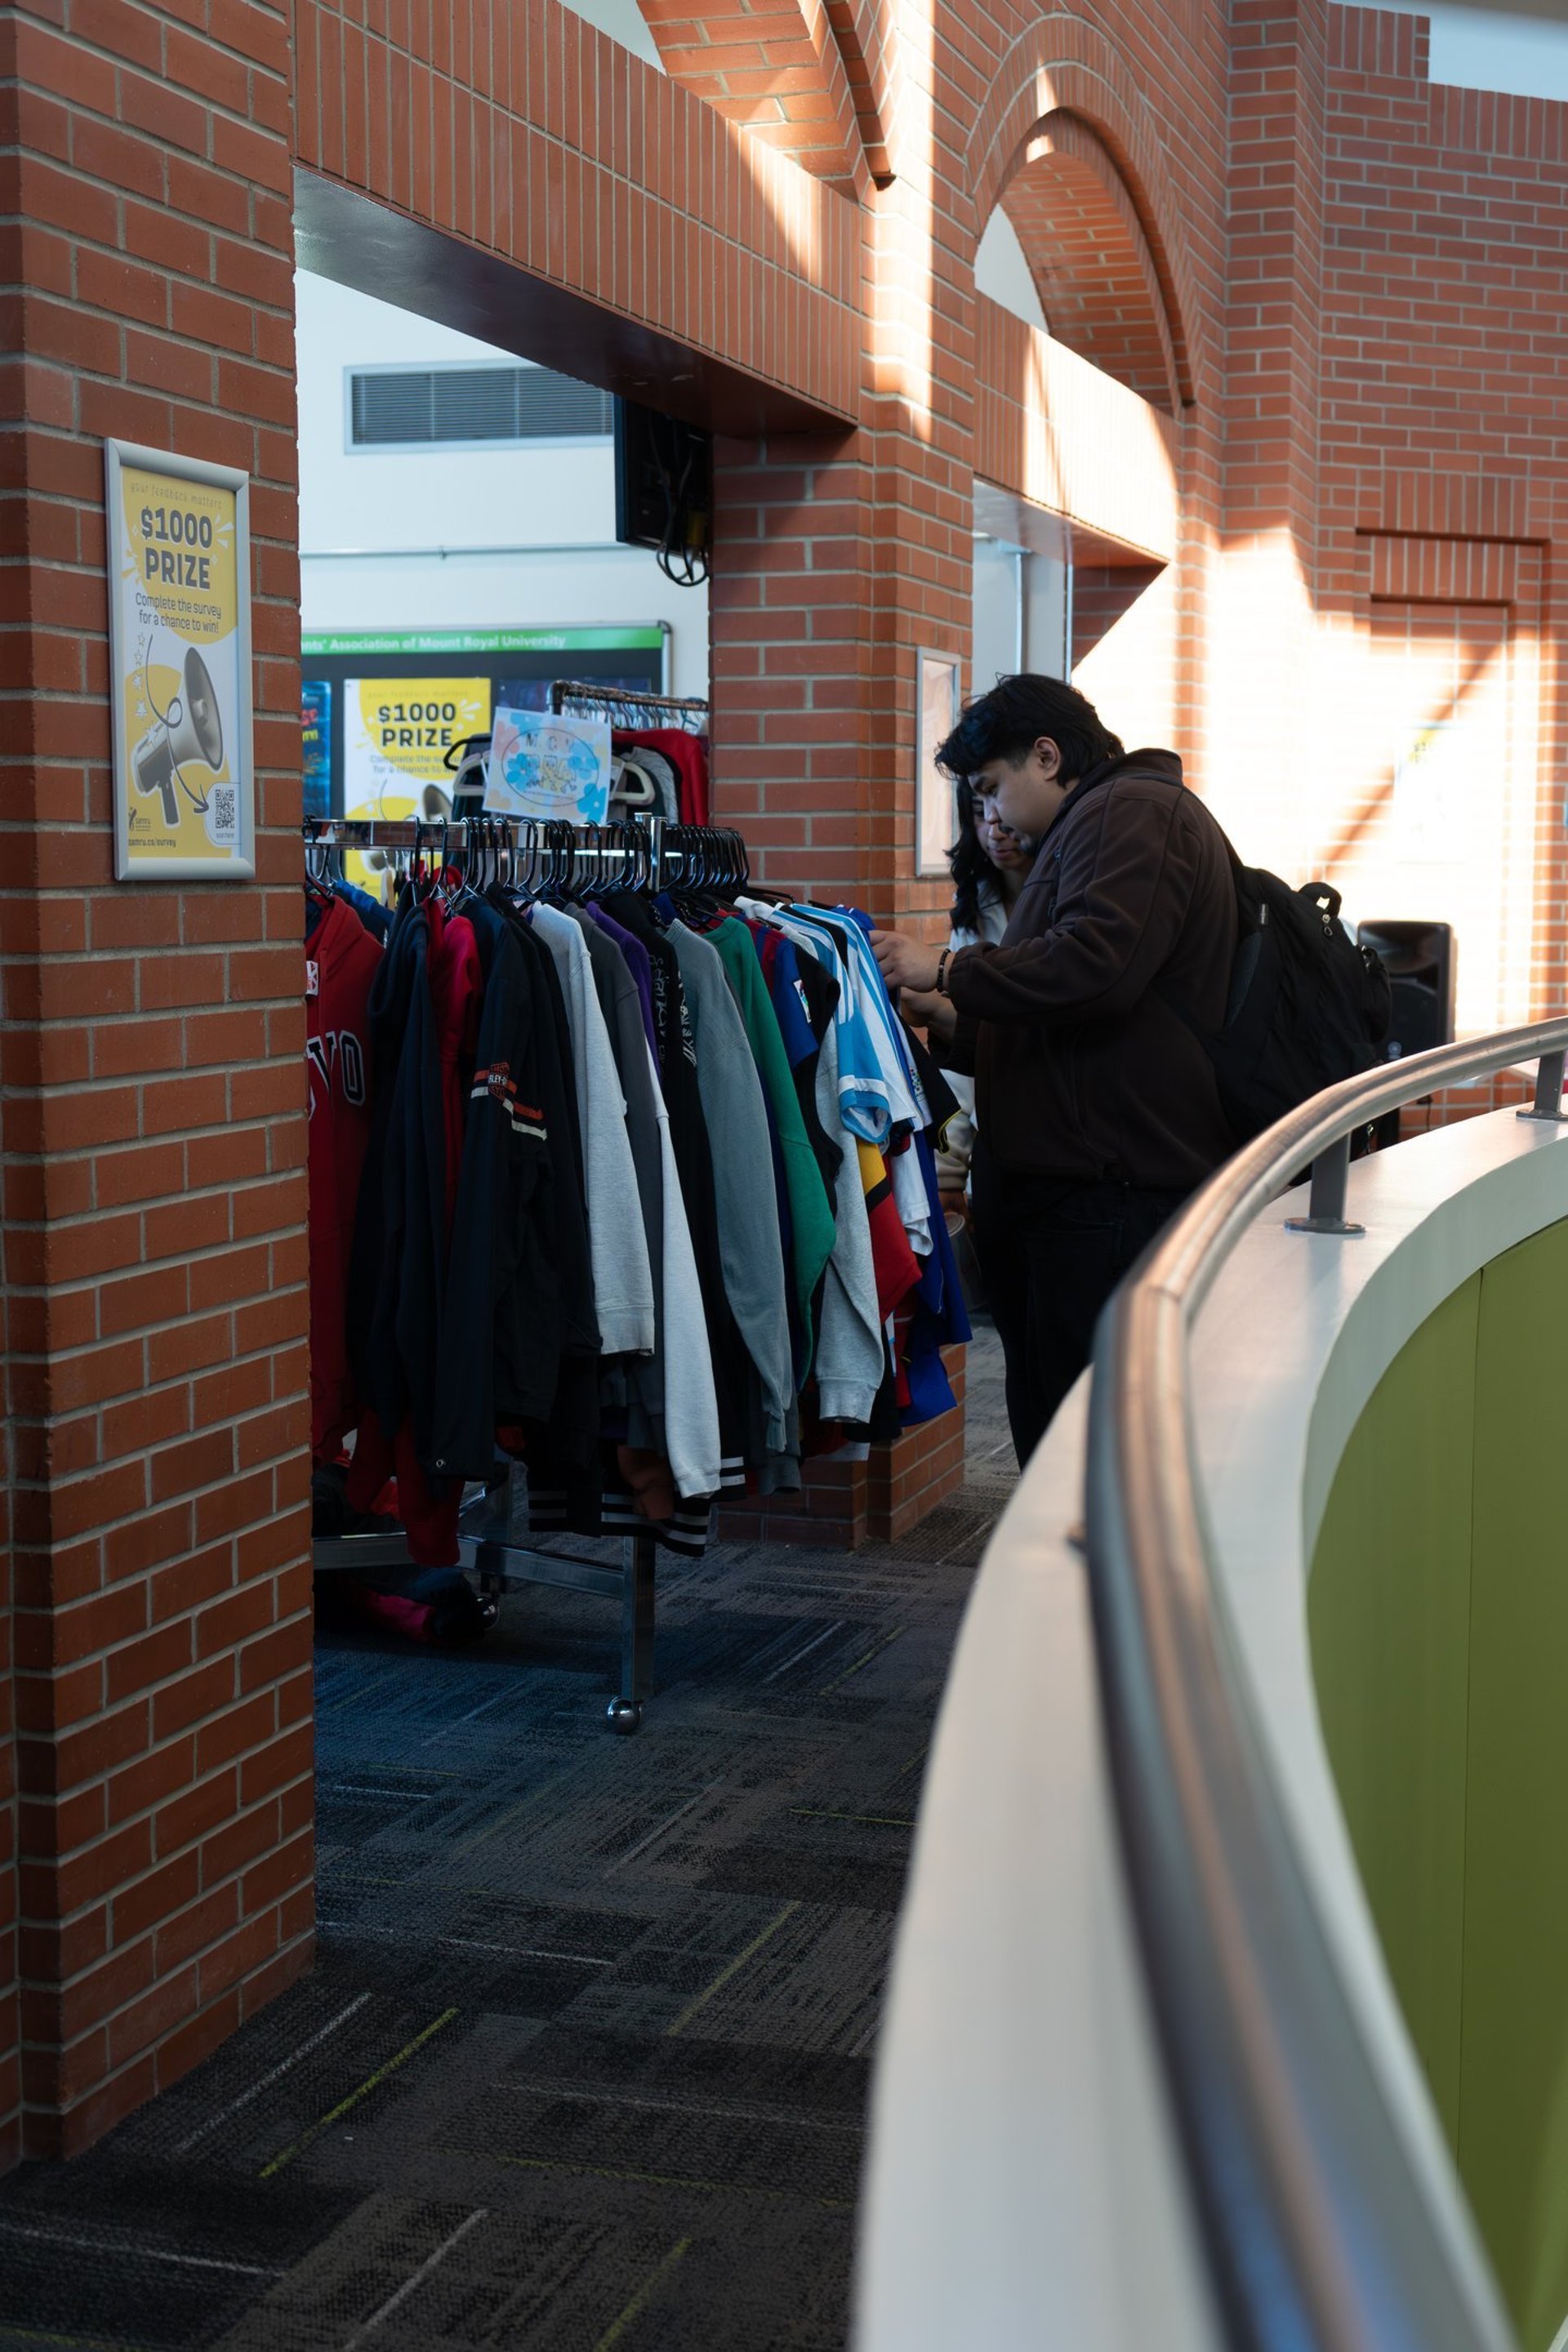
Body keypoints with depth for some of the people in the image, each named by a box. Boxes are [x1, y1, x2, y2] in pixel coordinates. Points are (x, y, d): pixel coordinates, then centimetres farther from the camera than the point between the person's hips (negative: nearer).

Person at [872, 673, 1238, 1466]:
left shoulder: (1130, 812, -8)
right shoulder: (1090, 827, 27)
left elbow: (1093, 964, -25)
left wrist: (948, 970, -13)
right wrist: (949, 1020, 20)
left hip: (1109, 1188, -11)